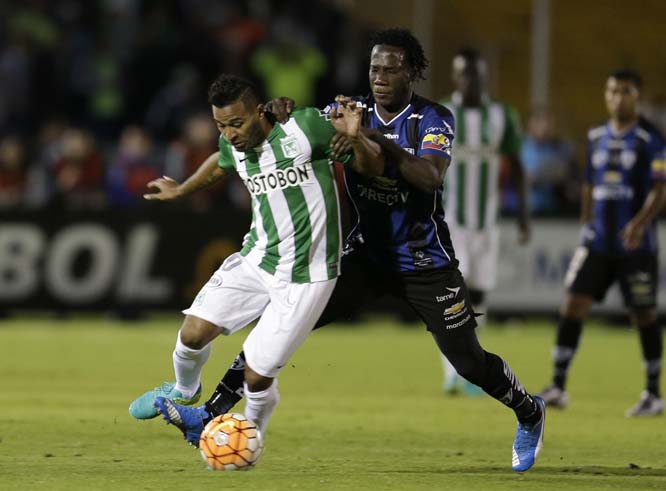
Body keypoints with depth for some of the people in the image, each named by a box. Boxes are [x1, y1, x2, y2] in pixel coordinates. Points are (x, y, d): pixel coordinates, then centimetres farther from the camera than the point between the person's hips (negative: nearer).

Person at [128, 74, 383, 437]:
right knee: (193, 332, -7)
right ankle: (184, 391, 27)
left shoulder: (306, 127, -17)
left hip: (306, 277, -5)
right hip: (256, 261, 5)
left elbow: (373, 167, -9)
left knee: (257, 378, -7)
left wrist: (356, 140, -29)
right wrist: (181, 190, 37)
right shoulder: (233, 145, -1)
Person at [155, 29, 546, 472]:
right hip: (367, 256, 3)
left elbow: (430, 178, -30)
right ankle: (211, 414, -15)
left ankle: (530, 413, 31)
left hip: (426, 264, -3)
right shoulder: (352, 111, -1)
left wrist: (377, 139, -42)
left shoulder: (434, 120, -13)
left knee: (468, 361, 1)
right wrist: (283, 116, -30)